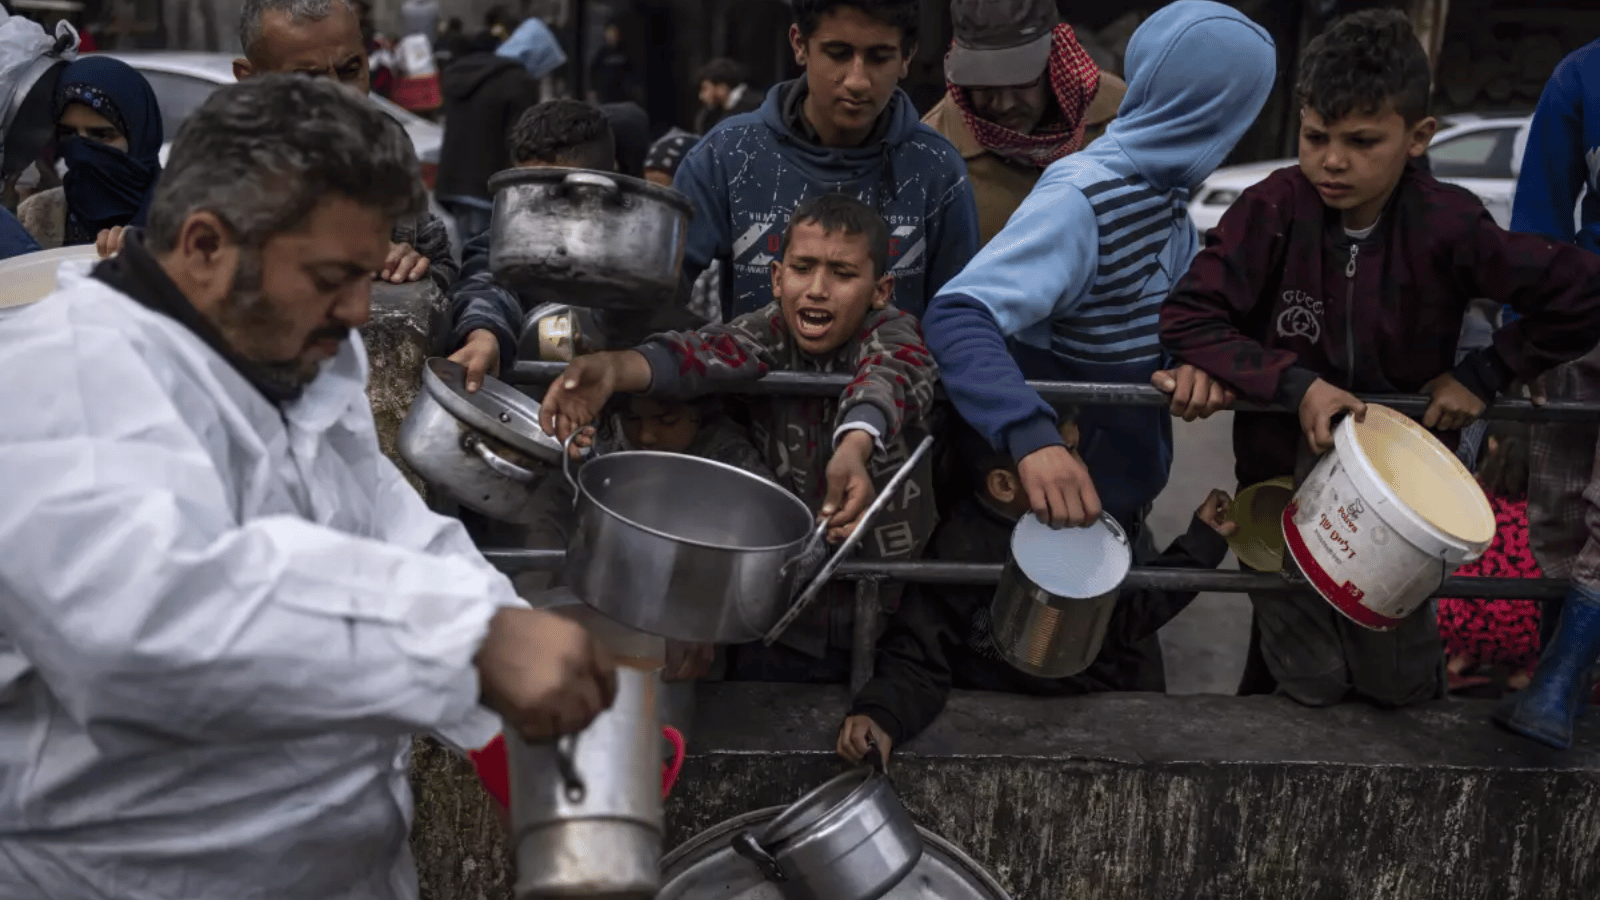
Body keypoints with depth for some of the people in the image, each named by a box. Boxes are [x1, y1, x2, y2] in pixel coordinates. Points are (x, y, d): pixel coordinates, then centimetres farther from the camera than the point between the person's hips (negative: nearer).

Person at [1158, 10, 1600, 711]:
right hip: (1285, 479, -1)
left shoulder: (1446, 227, -14)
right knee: (1310, 688, 6)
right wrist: (1296, 384, -24)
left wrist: (1483, 375, -8)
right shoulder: (1274, 210, -15)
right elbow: (1187, 317, -17)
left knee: (1401, 689, 13)